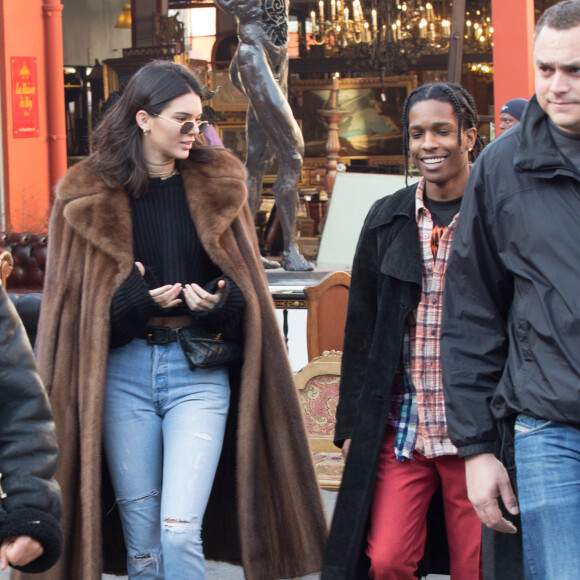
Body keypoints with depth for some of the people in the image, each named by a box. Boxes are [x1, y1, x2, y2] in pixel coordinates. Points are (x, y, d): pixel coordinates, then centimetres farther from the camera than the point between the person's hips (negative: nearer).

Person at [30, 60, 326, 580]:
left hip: (199, 371, 0)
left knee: (181, 532, -12)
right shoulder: (90, 196, 2)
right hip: (123, 371, 0)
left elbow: (244, 286, 12)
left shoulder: (218, 186, 6)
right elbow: (75, 303, 4)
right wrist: (134, 302, -15)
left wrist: (219, 303, -11)